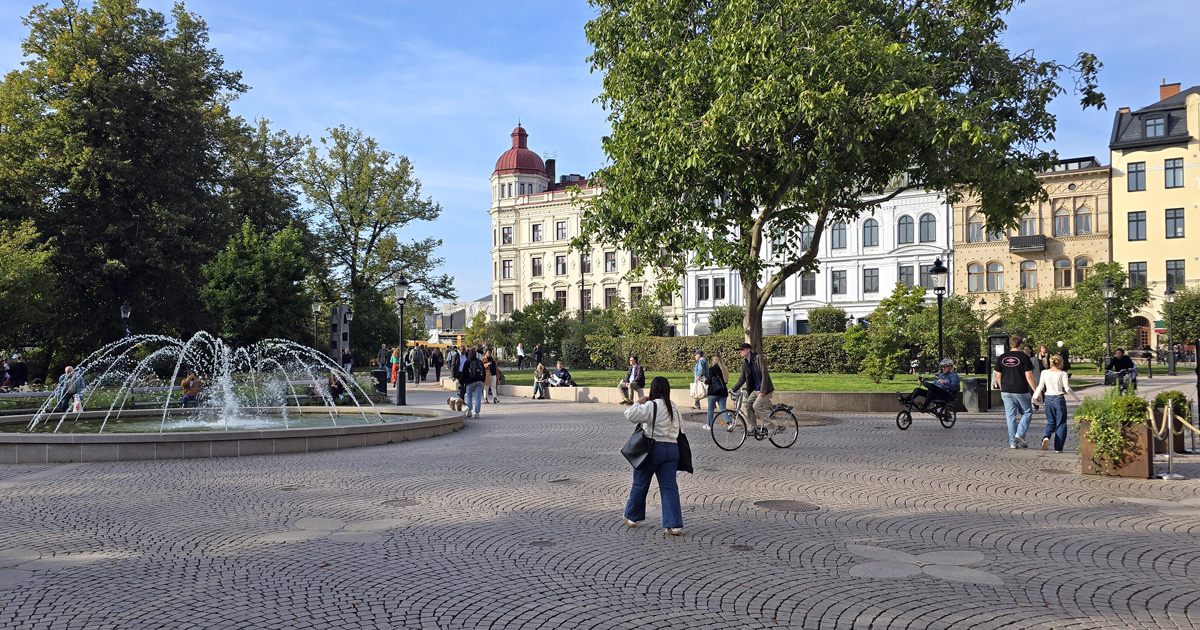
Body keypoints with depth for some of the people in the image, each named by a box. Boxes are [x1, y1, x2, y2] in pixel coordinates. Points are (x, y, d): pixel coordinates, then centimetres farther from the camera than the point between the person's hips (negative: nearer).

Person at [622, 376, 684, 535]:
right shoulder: (674, 407, 11)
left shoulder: (652, 405, -13)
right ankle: (674, 525, -5)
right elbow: (680, 426, 13)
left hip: (653, 447, -5)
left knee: (640, 484, 12)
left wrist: (638, 403, -7)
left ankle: (632, 517, 28)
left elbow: (631, 415, -23)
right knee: (670, 487, 3)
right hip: (672, 448, 5)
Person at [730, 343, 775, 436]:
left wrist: (763, 390, -23)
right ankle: (753, 428, 2)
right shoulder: (745, 363, 10)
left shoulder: (758, 358, -12)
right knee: (748, 404, -6)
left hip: (765, 389, -7)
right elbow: (742, 378, 12)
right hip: (755, 390, 7)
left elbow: (764, 374, -18)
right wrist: (734, 389, -1)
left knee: (756, 406, -19)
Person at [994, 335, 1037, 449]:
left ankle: (1013, 442, 7)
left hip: (1006, 391, 4)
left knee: (1010, 416, 7)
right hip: (1021, 392, -3)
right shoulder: (1024, 357, -8)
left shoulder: (1001, 358, 4)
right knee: (1027, 413, 14)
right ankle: (1020, 435, -4)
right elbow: (1029, 376, -10)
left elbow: (998, 376, 7)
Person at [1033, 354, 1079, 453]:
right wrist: (1076, 397, 3)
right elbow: (1067, 388, -11)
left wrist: (1035, 396, 20)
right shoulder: (1062, 374, -7)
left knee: (1051, 422, 15)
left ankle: (1046, 437, -15)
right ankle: (1058, 448, 6)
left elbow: (1040, 387, 3)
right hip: (1059, 399, -3)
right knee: (1061, 423, 8)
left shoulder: (1044, 373, 0)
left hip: (1048, 399, 3)